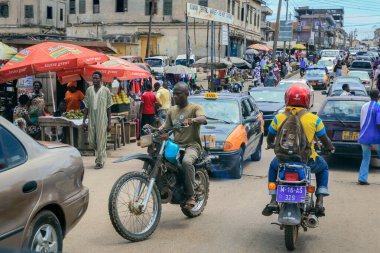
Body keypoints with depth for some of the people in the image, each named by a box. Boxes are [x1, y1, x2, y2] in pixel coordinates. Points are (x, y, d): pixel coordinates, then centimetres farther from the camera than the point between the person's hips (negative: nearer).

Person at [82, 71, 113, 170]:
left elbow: (108, 108, 0)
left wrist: (109, 123, -3)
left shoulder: (106, 90, -2)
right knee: (91, 142, 6)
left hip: (102, 120, -3)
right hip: (91, 120, 3)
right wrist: (84, 120, 4)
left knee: (101, 142, -2)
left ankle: (100, 162, 10)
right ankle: (102, 154, 31)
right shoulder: (89, 90, 7)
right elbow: (86, 106, 10)